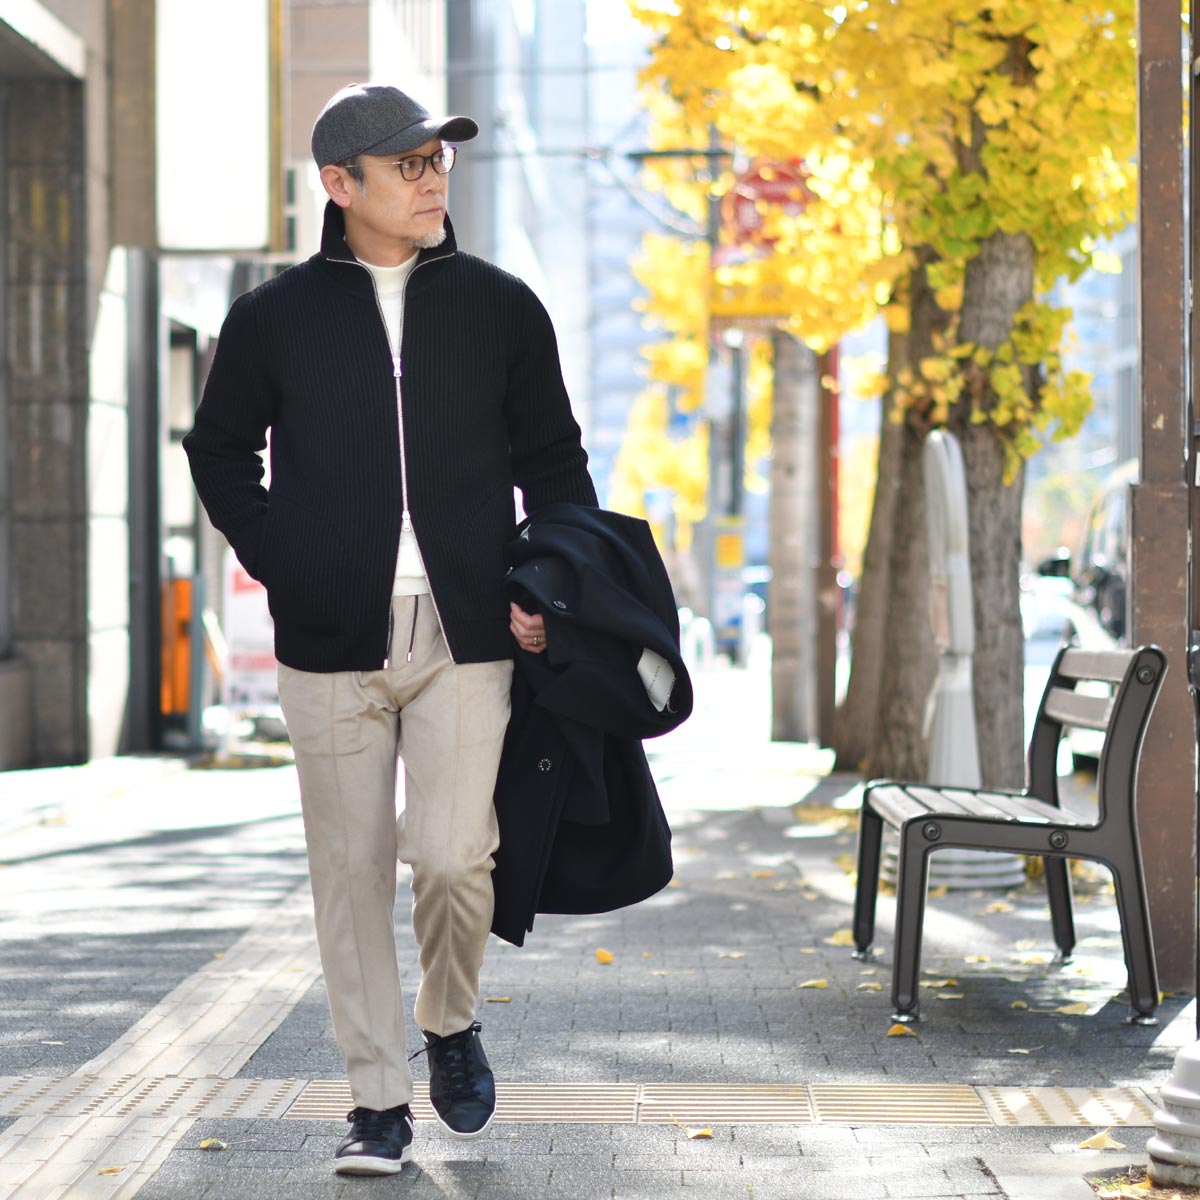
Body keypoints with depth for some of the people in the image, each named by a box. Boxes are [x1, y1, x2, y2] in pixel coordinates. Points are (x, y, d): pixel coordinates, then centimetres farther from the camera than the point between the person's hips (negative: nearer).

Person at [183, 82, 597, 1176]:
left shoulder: (499, 306, 8)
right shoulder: (275, 318, 6)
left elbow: (554, 460, 14)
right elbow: (220, 454, 15)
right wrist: (284, 568, 2)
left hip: (467, 635, 0)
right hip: (332, 637, 0)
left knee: (453, 856, -10)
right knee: (352, 871, 3)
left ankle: (452, 1024, 20)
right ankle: (379, 1100, 15)